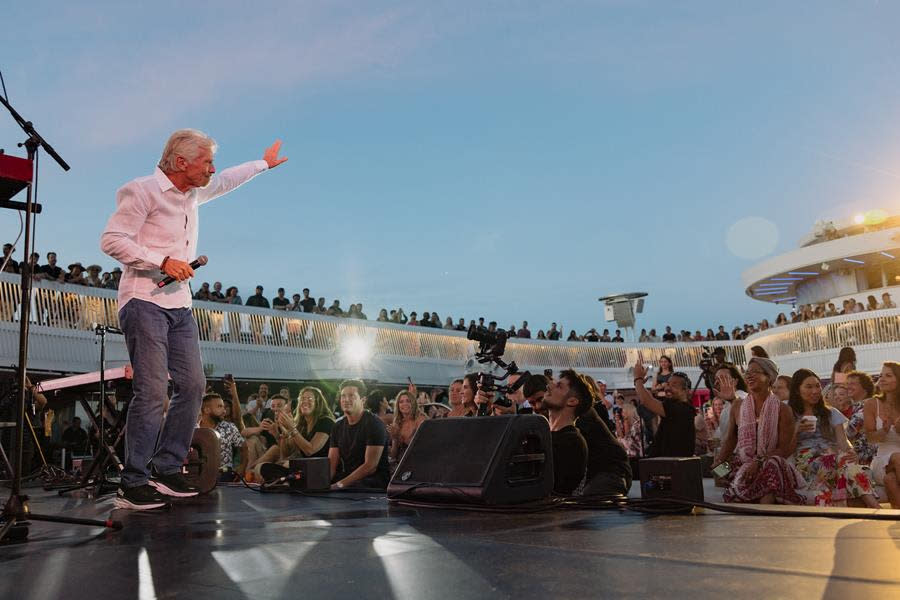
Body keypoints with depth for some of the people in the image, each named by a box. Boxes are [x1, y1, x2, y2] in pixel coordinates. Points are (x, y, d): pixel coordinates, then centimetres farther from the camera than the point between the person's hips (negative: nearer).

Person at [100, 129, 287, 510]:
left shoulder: (192, 192, 17)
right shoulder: (142, 191, -7)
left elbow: (225, 181, 36)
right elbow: (111, 240, -12)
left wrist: (263, 163, 45)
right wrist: (163, 261, -18)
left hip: (179, 305, 8)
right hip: (144, 302, -8)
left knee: (193, 386, 3)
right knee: (152, 391, -13)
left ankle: (166, 470, 12)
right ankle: (133, 484, -5)